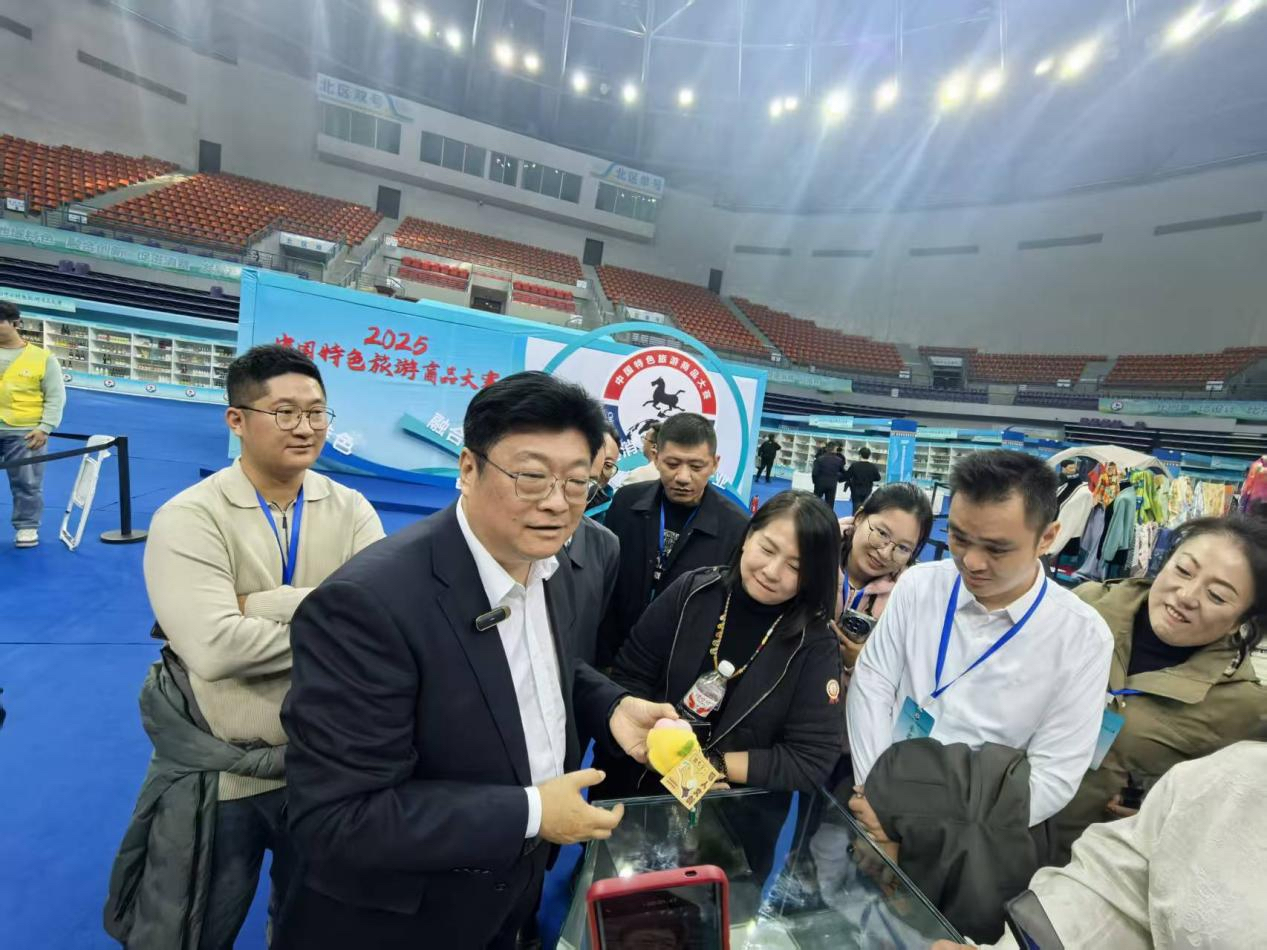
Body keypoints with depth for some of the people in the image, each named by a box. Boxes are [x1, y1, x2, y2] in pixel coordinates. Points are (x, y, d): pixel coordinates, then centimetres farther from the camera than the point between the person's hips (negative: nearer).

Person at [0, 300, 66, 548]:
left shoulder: (43, 357, -2)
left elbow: (55, 397, -2)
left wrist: (44, 428, -10)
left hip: (24, 432, -3)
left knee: (26, 483, 4)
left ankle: (26, 526, 16)